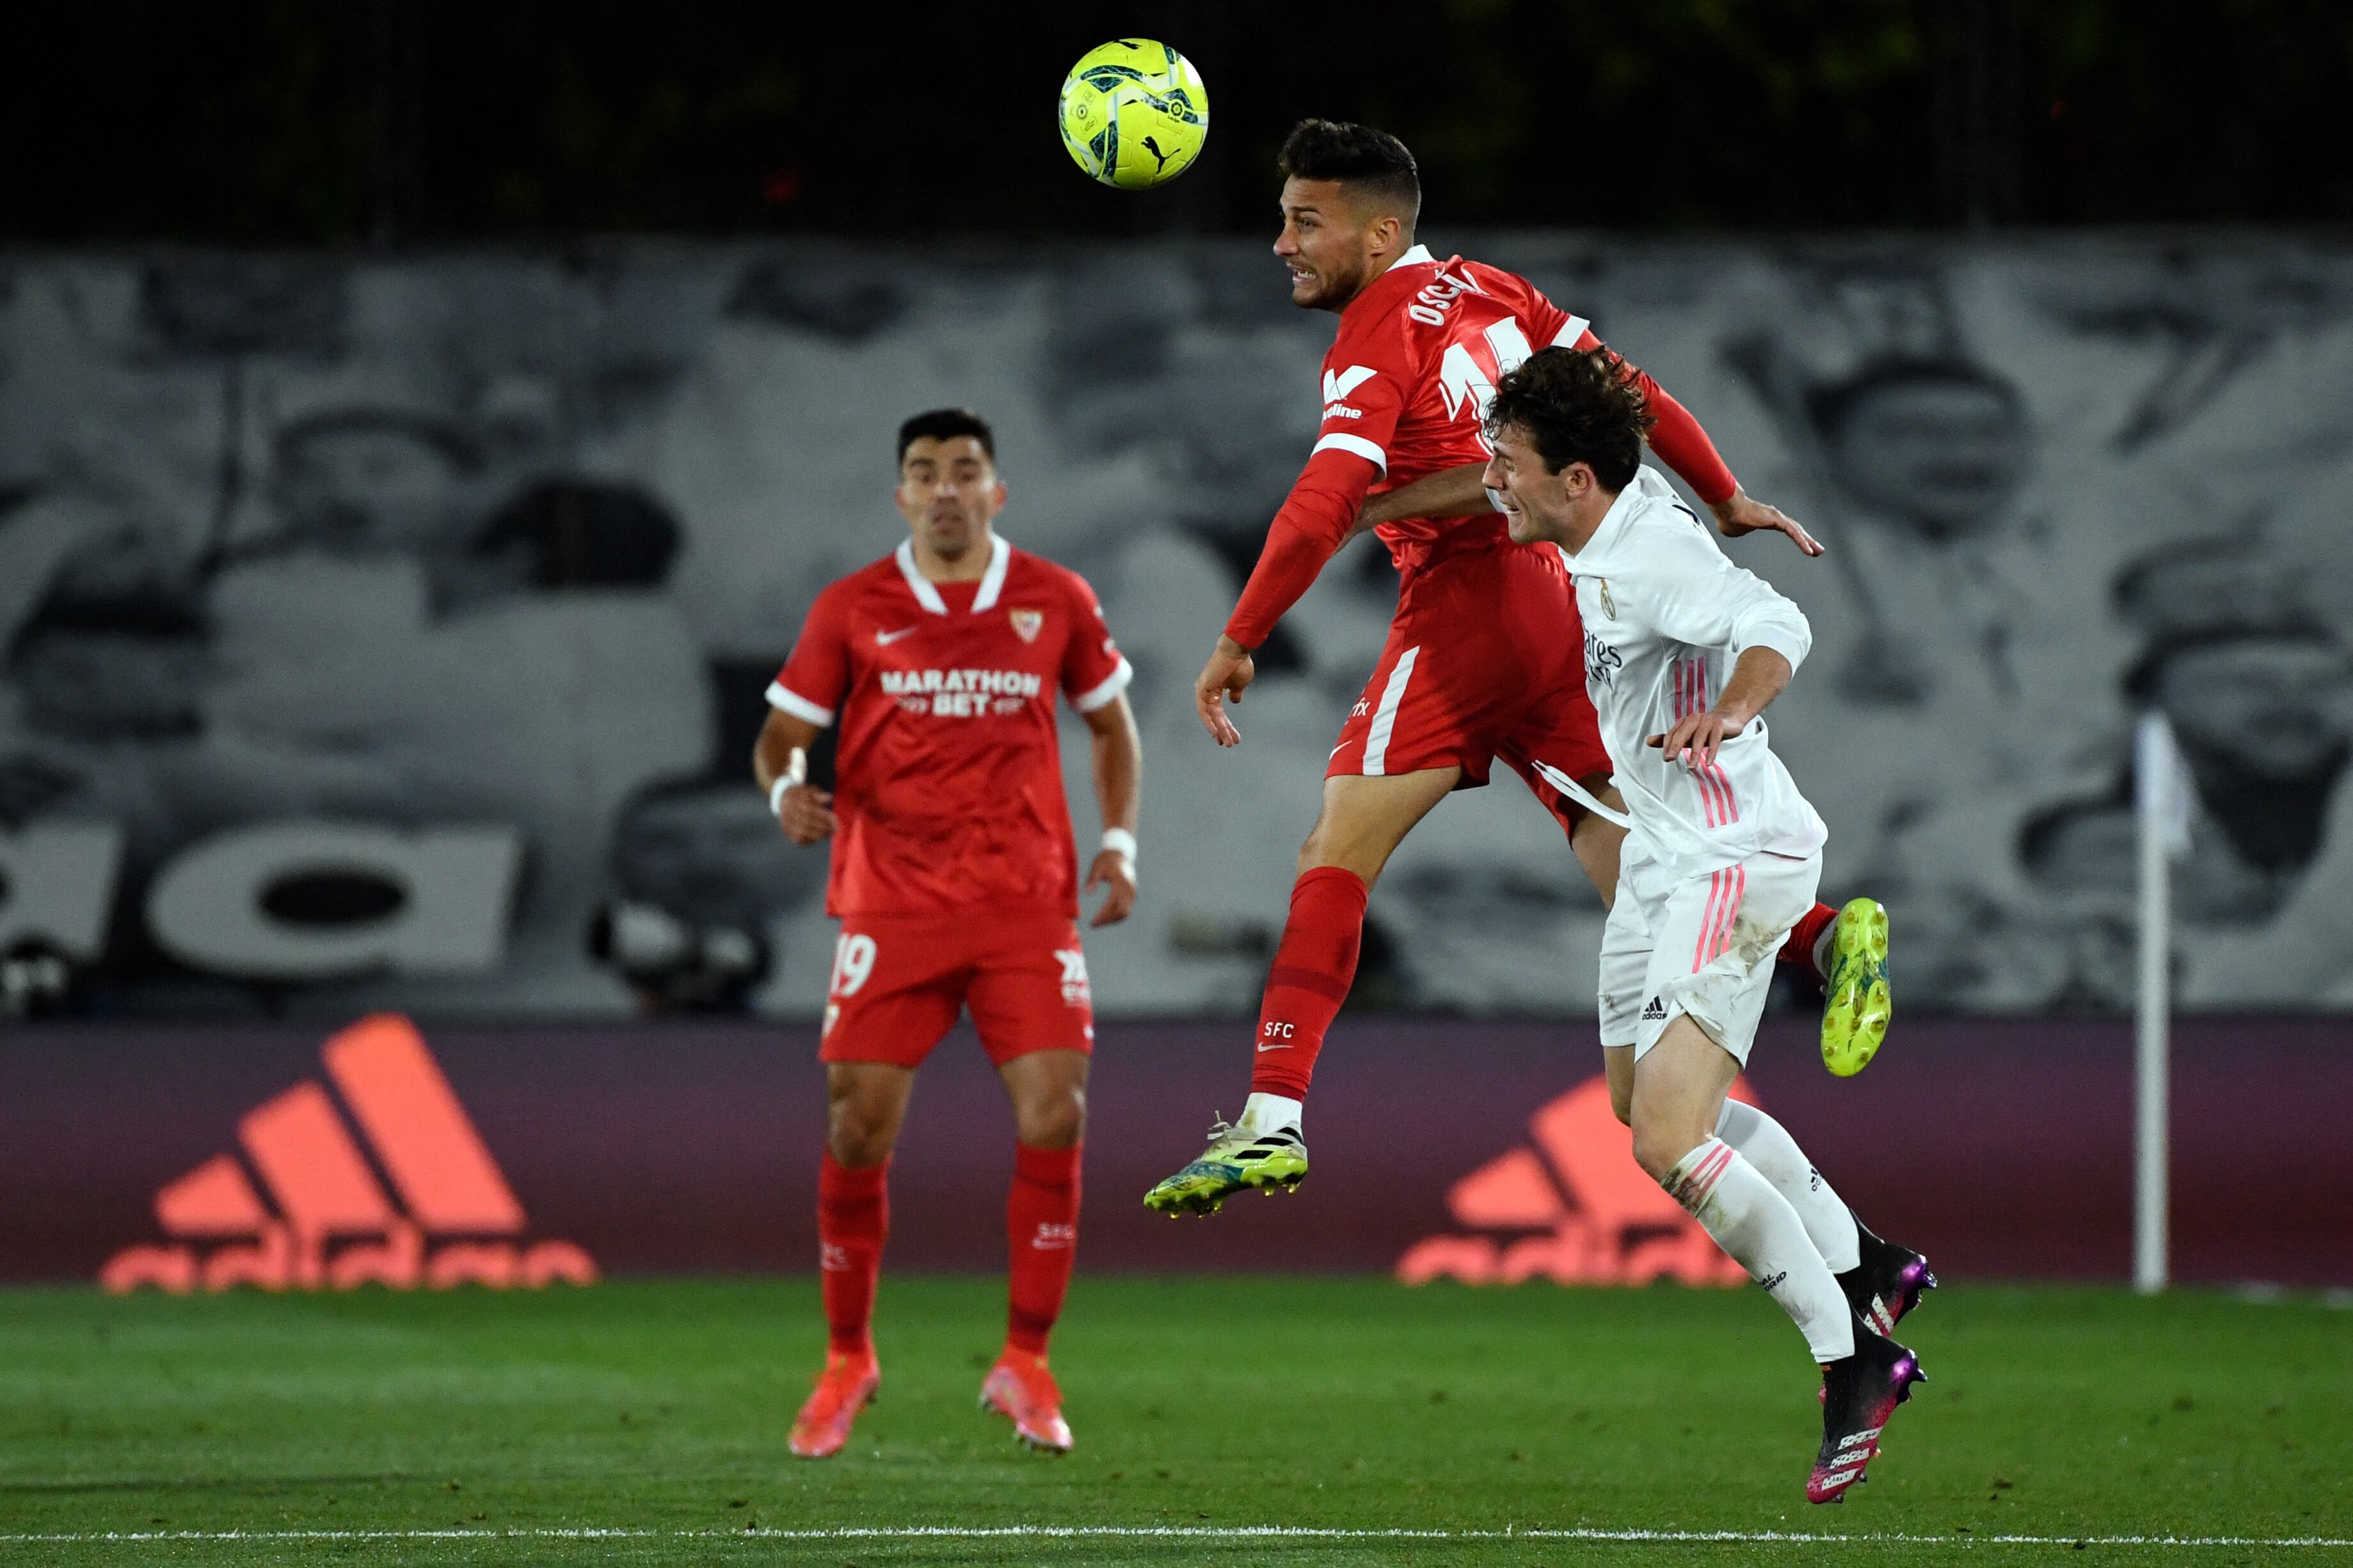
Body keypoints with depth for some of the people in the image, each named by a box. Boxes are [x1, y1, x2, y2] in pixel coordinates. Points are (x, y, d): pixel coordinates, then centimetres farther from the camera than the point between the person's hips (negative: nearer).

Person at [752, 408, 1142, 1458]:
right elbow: (782, 735, 6)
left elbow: (1111, 723, 18)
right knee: (857, 1131, -5)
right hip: (890, 903, 0)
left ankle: (1025, 1368, 1)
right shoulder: (852, 611, 2)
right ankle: (847, 1362, 16)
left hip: (1027, 902, 1)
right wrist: (786, 790, -17)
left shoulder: (1057, 603, 5)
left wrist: (1119, 841, 3)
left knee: (1054, 1115, -12)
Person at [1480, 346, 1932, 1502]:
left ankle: (1854, 1361, -9)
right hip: (1666, 854, 11)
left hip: (1732, 862, -11)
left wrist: (1725, 712, -57)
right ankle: (1863, 1267, 38)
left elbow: (1774, 627, -39)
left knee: (1669, 1141, -19)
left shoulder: (1648, 557, -24)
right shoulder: (1607, 533, 5)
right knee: (1638, 1097, 25)